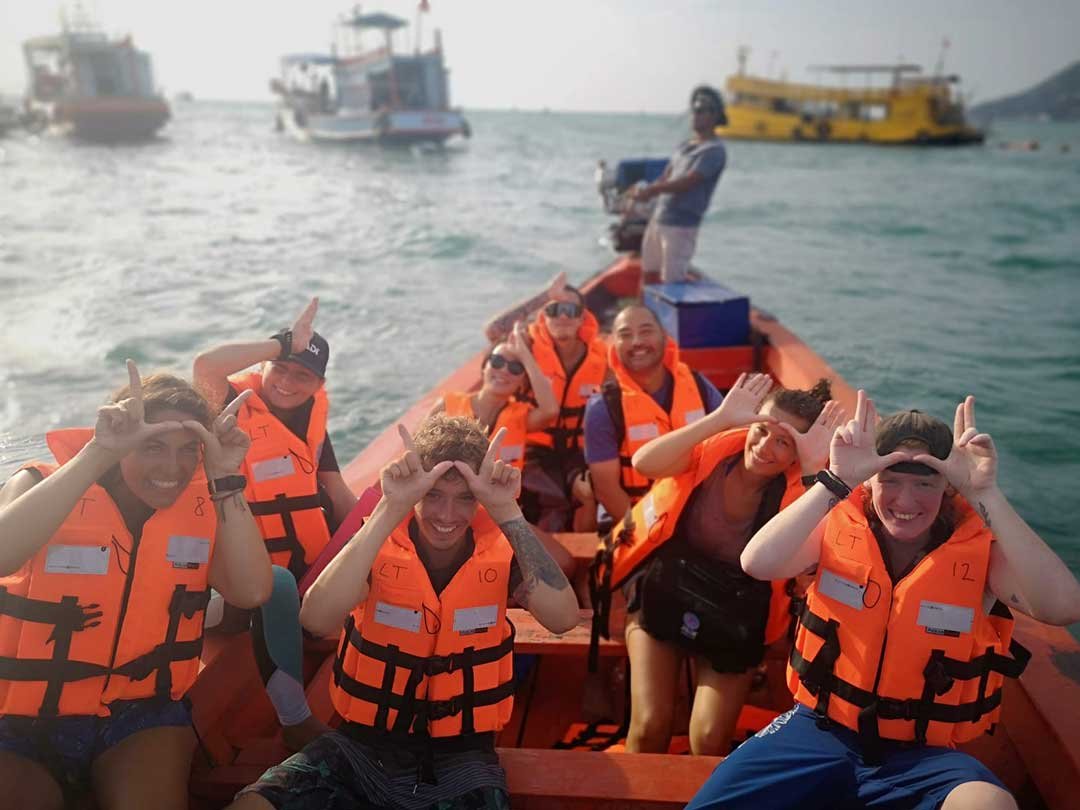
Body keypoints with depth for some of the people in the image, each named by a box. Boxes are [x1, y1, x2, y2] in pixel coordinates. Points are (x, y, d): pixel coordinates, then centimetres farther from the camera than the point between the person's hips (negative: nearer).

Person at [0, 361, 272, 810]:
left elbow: (252, 591, -15)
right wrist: (99, 451, -32)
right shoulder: (44, 483, -7)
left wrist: (226, 480, -20)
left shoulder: (201, 505, -1)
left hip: (145, 714, 1)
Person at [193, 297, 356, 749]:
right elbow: (205, 366, -31)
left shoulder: (312, 417, 9)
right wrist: (285, 343, -23)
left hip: (314, 562, 7)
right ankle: (294, 718, -24)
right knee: (279, 585, -36)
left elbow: (337, 493, 13)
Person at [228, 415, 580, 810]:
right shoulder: (380, 544, -8)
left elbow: (563, 618, -24)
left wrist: (507, 511, -28)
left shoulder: (501, 547, -8)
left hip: (460, 756, 0)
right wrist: (391, 508, -30)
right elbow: (317, 620, -26)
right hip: (362, 744, 0)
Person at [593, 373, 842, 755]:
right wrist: (720, 418, -39)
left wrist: (814, 471, -38)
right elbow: (643, 463, -34)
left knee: (710, 743, -3)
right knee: (649, 728, -6)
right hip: (667, 590, 0)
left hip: (734, 617, 1)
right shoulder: (715, 448, -16)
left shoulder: (798, 492, -16)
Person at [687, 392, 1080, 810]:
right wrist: (836, 480, -28)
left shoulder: (979, 548, -5)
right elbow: (757, 563, -22)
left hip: (923, 754, 0)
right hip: (822, 730, 1)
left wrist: (986, 494, -27)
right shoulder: (841, 525, -5)